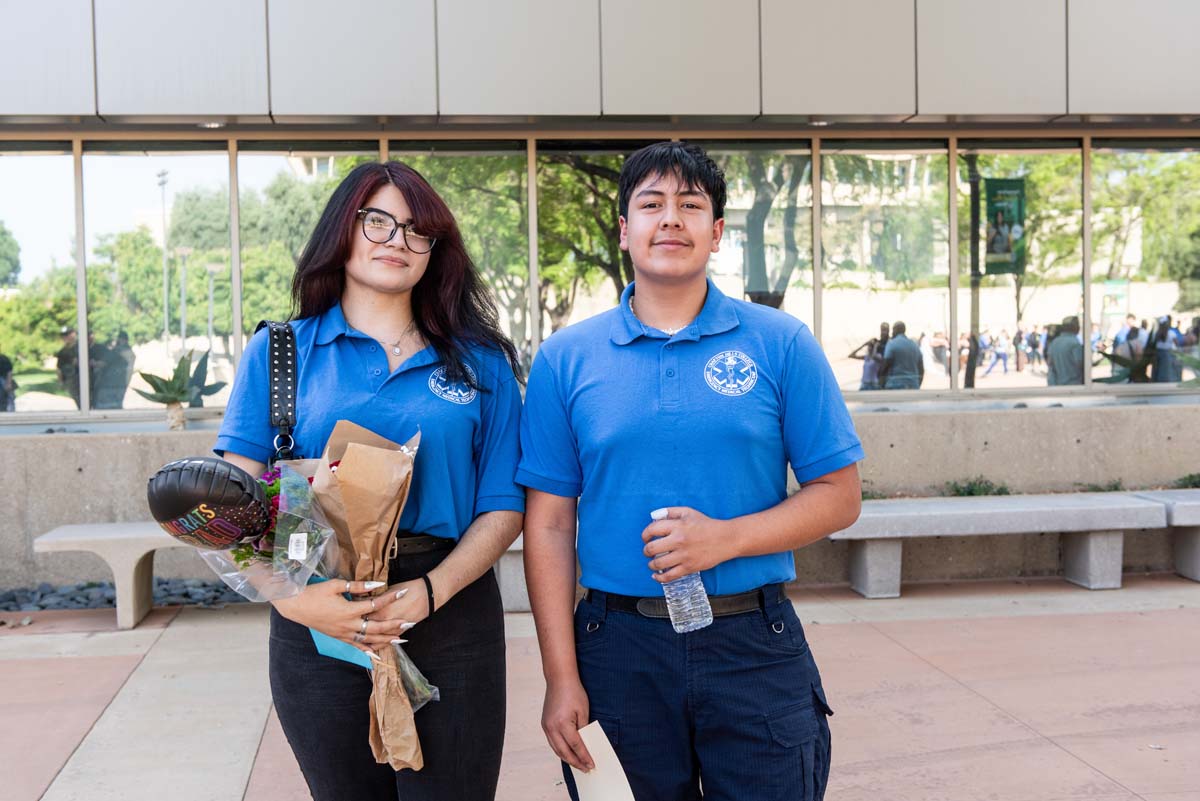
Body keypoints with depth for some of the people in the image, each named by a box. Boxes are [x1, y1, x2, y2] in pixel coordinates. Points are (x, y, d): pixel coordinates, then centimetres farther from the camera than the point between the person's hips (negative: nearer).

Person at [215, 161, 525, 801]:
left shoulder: (480, 362, 6)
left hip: (450, 621, 0)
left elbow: (503, 507, 1)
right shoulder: (279, 351, 4)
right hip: (317, 621, 0)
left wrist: (431, 592, -16)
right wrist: (290, 596, -19)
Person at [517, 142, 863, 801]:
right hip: (619, 648, 1)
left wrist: (725, 537, -16)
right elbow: (549, 525, 1)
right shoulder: (565, 359, 2)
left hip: (755, 647, 0)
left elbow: (838, 497, 0)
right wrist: (561, 678, -4)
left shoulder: (781, 344, 1)